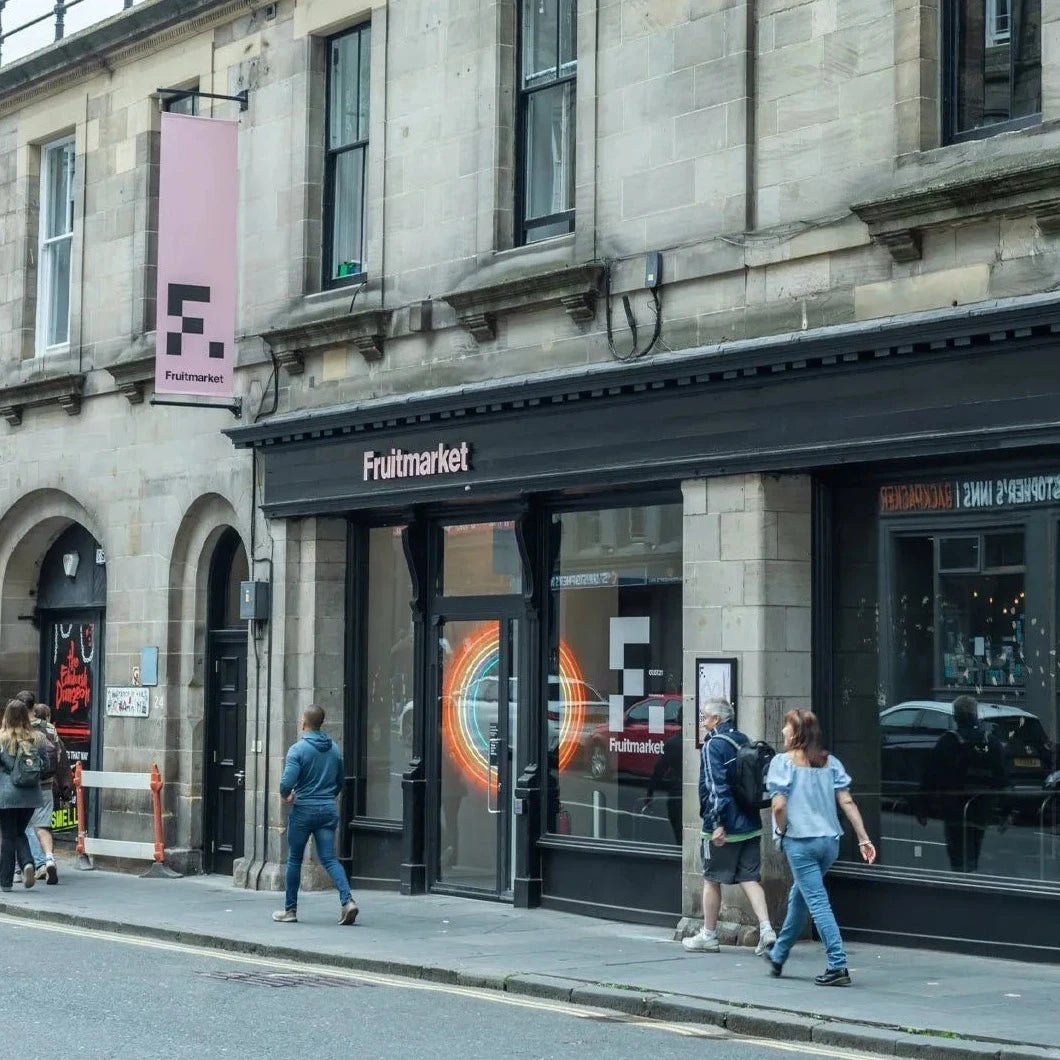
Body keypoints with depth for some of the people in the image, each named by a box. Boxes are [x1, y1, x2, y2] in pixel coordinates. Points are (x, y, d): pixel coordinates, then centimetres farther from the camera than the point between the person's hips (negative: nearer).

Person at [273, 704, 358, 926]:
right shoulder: (334, 749, 6)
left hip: (303, 810, -4)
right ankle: (347, 900, -17)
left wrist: (285, 796, 3)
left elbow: (287, 782, -18)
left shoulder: (298, 749, -12)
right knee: (329, 859, 3)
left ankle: (290, 909, 18)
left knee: (294, 860, 10)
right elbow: (340, 782, 15)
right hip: (329, 809, 4)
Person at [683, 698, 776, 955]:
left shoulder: (713, 745, -12)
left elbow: (715, 786, -19)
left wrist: (718, 823, -20)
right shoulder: (744, 742, 12)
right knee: (750, 878, 7)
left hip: (723, 828, -7)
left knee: (711, 880, 6)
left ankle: (708, 936, 14)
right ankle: (766, 929, -7)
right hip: (750, 824, 7)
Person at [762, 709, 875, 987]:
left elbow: (779, 805, -16)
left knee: (818, 903, -5)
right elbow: (847, 802, 1)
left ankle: (838, 966, -13)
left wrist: (781, 832, 2)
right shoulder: (830, 762, 7)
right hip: (830, 841, 6)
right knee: (799, 897, 21)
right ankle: (778, 956, 36)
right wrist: (864, 839, -1)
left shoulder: (783, 762, -7)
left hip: (800, 841, -6)